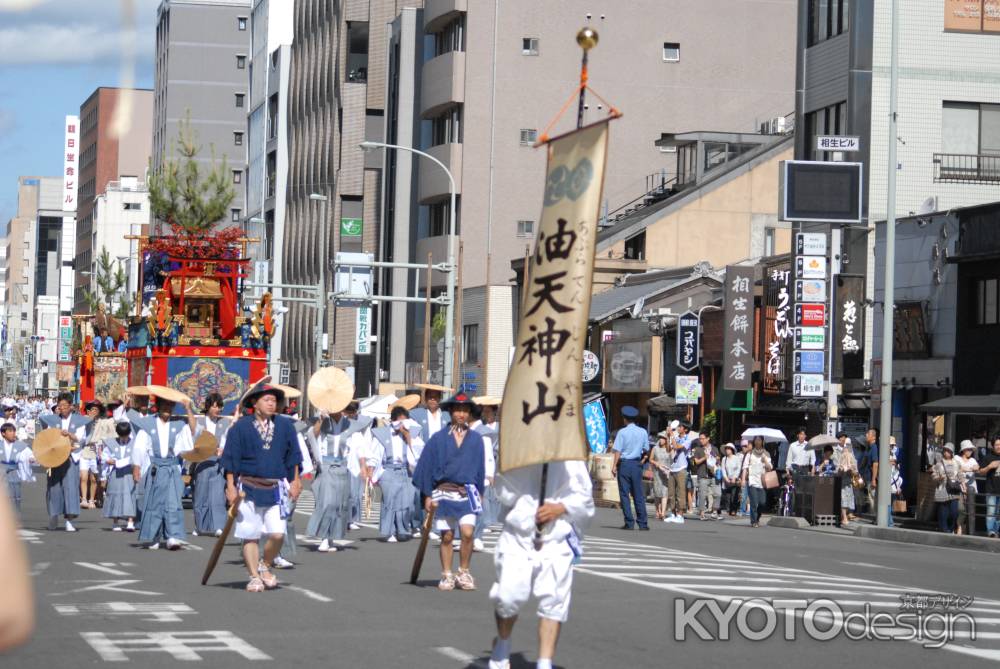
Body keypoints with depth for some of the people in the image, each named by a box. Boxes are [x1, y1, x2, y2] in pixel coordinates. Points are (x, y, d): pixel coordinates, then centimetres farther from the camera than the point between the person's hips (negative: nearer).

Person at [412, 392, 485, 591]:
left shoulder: (476, 439, 7)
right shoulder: (438, 439, 2)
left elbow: (480, 467, 14)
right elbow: (427, 466, 3)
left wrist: (480, 492, 12)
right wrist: (427, 495, 0)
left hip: (467, 493, 0)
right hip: (444, 492, 0)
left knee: (467, 533, -13)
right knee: (447, 536, 4)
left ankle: (464, 572, 3)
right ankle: (447, 575, 13)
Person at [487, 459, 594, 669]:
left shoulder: (571, 459, 5)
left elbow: (584, 496, 6)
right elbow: (505, 494, -3)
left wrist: (561, 508, -12)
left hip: (556, 540, 1)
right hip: (518, 536, -1)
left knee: (553, 601, -8)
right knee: (509, 595, -6)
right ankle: (502, 644, 26)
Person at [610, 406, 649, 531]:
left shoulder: (622, 432, -8)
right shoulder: (643, 432, 5)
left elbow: (618, 451, -11)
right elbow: (646, 449, 10)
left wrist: (614, 465, -9)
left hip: (624, 463, -4)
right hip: (637, 464, 4)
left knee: (624, 494, 1)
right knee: (639, 495, 7)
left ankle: (629, 523, -3)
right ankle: (643, 523, 4)